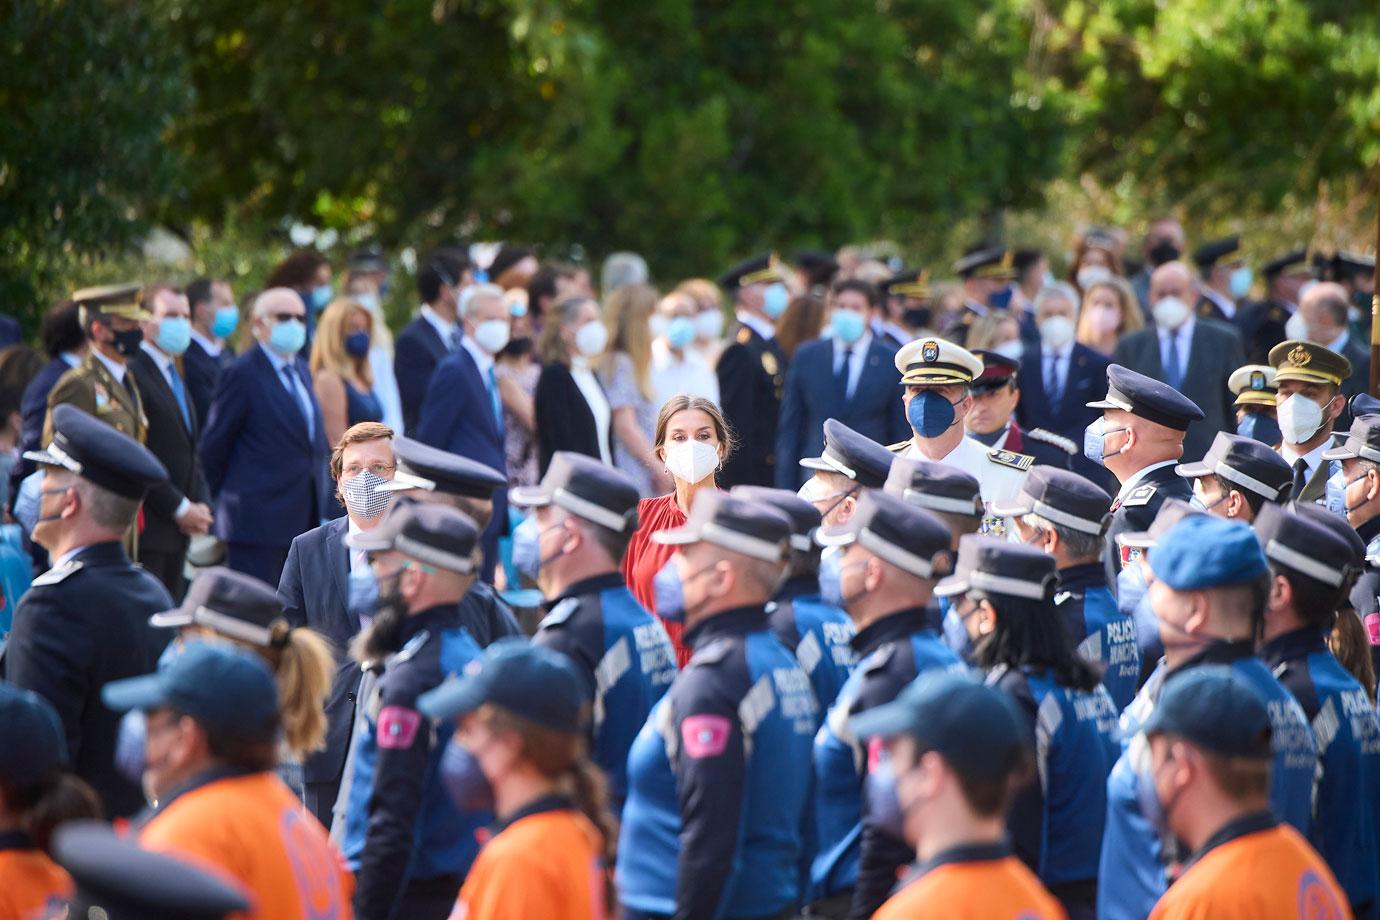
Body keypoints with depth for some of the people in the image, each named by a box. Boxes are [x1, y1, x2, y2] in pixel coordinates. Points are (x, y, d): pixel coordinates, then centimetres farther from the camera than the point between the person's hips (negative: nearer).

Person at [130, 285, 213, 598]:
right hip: (148, 527, -9)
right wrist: (179, 508, -14)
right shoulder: (132, 373, -11)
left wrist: (202, 505, 7)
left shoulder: (175, 378, 21)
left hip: (177, 526, 9)